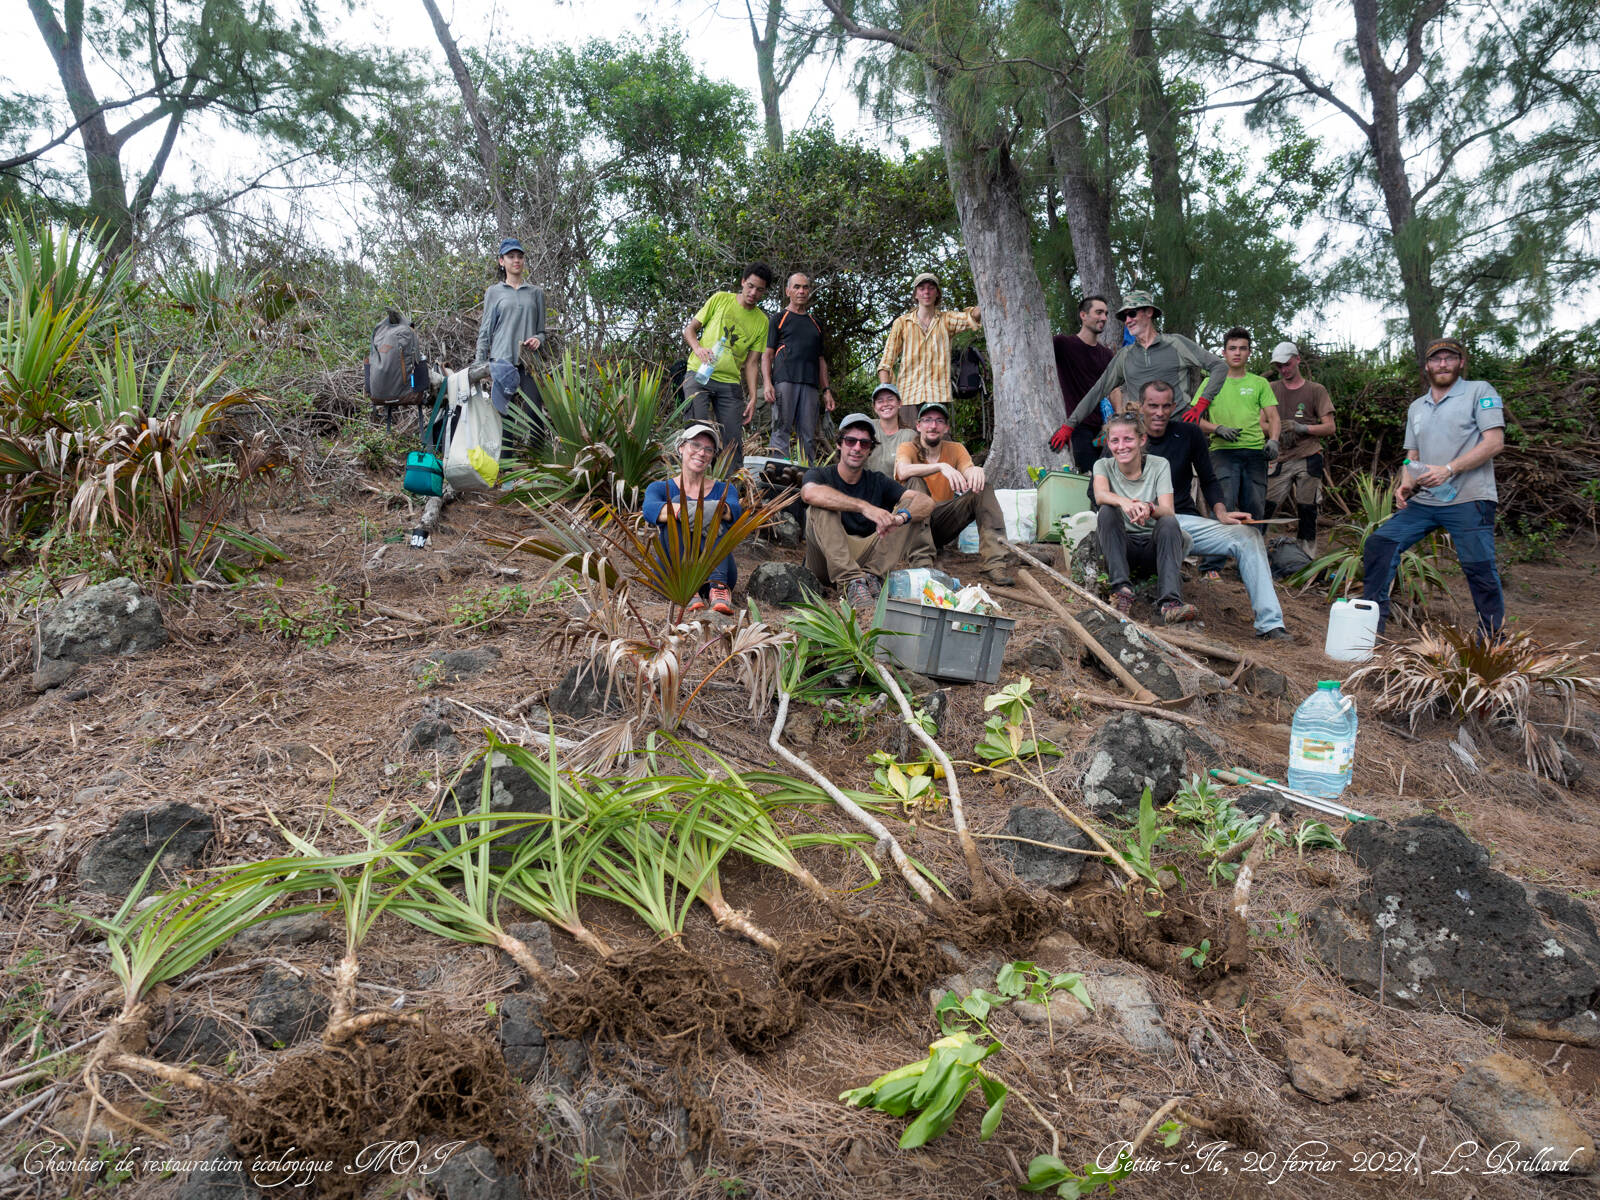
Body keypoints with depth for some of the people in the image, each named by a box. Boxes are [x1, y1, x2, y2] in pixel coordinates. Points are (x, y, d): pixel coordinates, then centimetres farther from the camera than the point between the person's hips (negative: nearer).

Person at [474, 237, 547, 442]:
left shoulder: (536, 292, 16)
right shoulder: (494, 292, 11)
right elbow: (485, 331, 9)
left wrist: (538, 339, -6)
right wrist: (479, 365, 0)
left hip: (530, 363, 1)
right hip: (501, 361, -1)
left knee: (534, 414, -6)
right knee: (502, 414, -6)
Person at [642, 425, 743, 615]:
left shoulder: (723, 490, 15)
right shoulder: (660, 488, 12)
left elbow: (734, 510, -11)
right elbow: (650, 510, -14)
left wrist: (715, 510, -35)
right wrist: (686, 511, -34)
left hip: (716, 570, 1)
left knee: (714, 518, -21)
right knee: (679, 502, -20)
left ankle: (718, 587, -42)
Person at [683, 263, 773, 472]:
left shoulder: (762, 322, 10)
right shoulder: (720, 299, 6)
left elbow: (751, 363, 8)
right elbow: (689, 329, 7)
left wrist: (753, 397, -2)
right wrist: (698, 348, -14)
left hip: (730, 383, 2)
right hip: (699, 375, -2)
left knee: (734, 442, -1)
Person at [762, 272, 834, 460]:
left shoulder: (815, 324, 25)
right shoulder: (779, 319, 13)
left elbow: (821, 360, 24)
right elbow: (767, 354, 5)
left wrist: (826, 390, 14)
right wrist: (767, 383, -10)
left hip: (810, 383, 4)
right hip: (784, 379, -4)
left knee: (809, 435, -2)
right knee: (781, 430, -10)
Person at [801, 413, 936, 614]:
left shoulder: (878, 482, 9)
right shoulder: (819, 475, 1)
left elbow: (926, 501, -7)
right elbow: (810, 493, -27)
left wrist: (901, 517, -31)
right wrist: (864, 507, -39)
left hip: (868, 558, 3)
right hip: (827, 561, -3)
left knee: (913, 510, -6)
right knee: (821, 506, -26)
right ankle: (852, 583, -42)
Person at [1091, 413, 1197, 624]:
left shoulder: (1159, 465, -1)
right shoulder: (1104, 466, 1)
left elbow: (1168, 511, -16)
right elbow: (1100, 495, -23)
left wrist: (1149, 509, -40)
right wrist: (1123, 502, -46)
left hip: (1154, 545, 0)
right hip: (1121, 547, 1)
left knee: (1169, 522, -32)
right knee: (1107, 512, -27)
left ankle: (1170, 602, -49)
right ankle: (1122, 590, -37)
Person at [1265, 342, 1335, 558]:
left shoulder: (1316, 390, 6)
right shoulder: (1272, 389, 12)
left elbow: (1329, 427, 2)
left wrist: (1301, 428, -13)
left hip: (1308, 458, -1)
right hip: (1281, 458, 1)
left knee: (1307, 509, 0)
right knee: (1264, 505, -9)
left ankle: (1306, 557, 8)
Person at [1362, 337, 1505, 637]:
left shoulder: (1479, 391, 2)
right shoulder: (1417, 407, 20)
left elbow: (1495, 442, -9)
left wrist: (1449, 469, -19)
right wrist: (1405, 484, 1)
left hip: (1468, 500, -6)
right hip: (1423, 501, 6)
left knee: (1480, 570, -6)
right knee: (1379, 543, -3)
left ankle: (1494, 641, 6)